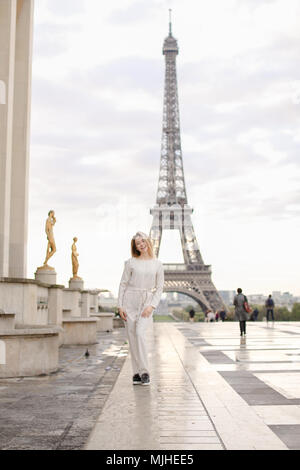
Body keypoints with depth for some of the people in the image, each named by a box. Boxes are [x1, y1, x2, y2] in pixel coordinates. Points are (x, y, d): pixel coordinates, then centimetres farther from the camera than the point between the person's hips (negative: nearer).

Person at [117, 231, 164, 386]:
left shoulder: (157, 264, 4)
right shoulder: (131, 262, 4)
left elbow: (159, 287, 4)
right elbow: (123, 284, 5)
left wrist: (152, 305, -8)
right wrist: (120, 305, -2)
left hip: (147, 302, -1)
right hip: (130, 300, 1)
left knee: (140, 333, -19)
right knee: (131, 337, 1)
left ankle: (144, 372, -11)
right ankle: (136, 373, 10)